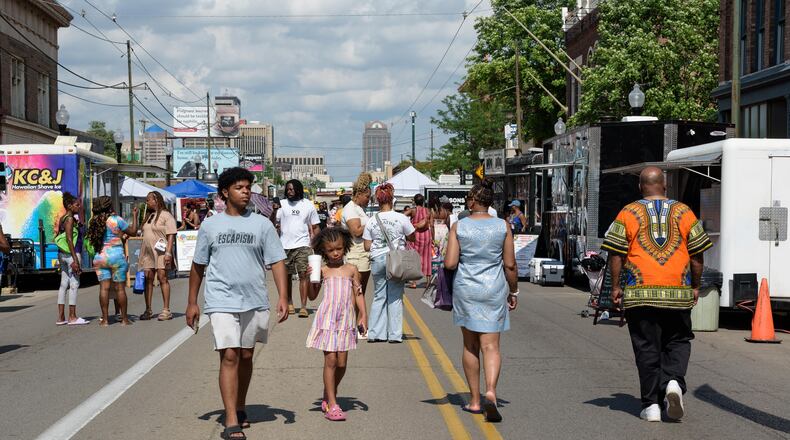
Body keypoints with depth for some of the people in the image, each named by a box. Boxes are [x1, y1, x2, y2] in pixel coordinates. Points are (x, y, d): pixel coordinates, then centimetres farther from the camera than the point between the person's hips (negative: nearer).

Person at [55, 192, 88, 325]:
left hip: (62, 254, 9)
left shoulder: (62, 219, 15)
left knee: (64, 284, 8)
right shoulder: (70, 219, -12)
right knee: (74, 284, -5)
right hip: (71, 254, -9)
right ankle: (72, 317, -3)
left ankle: (61, 317, 9)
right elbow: (69, 240, -19)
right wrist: (75, 259, -21)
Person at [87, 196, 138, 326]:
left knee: (104, 288, 3)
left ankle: (104, 319, 2)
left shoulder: (94, 222, 5)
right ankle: (124, 318, 6)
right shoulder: (116, 220, -8)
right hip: (116, 256, -4)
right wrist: (134, 216, 12)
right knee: (120, 288, 2)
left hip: (100, 257, 4)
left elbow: (92, 239, 14)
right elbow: (133, 232, 0)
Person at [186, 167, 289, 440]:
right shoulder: (210, 226, 4)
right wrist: (192, 302, 9)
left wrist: (282, 297, -10)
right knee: (229, 357, -11)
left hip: (255, 302, 2)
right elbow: (198, 265, 11)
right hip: (222, 301, -2)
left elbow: (277, 262, 1)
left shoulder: (262, 224, 4)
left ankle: (240, 408, 33)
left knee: (246, 356, 14)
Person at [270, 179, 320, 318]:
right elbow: (272, 222, 0)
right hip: (285, 246, 2)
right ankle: (289, 304, 23)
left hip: (302, 245, -2)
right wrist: (274, 211, -18)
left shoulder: (308, 205, 5)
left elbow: (315, 227, 8)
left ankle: (303, 307, -13)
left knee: (303, 275, -10)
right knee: (286, 276, 9)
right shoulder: (282, 204, 5)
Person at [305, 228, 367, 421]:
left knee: (342, 363, 3)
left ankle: (328, 395, 26)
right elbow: (313, 296, 3)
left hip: (346, 318, 2)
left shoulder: (351, 269, 8)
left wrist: (363, 315, 1)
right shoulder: (322, 271, 2)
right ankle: (332, 404, -2)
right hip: (327, 318, -2)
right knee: (330, 360, -6)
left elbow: (358, 294, 10)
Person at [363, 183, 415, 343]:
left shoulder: (371, 221, -1)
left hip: (377, 259, 2)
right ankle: (394, 334, 5)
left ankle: (375, 333, 11)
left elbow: (367, 247, 0)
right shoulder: (401, 218, -7)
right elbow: (412, 238, 4)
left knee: (379, 296, 12)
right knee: (395, 297, 5)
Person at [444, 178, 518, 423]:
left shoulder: (459, 227, -6)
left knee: (470, 346, 12)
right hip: (494, 291, 0)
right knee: (491, 346, 1)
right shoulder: (503, 226, -3)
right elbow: (510, 265, -1)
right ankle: (491, 390, -23)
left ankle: (475, 400, 16)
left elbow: (450, 264, -9)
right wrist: (514, 291, 11)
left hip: (466, 290, 0)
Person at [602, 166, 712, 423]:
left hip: (639, 293, -1)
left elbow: (616, 254, -2)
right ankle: (674, 381, -11)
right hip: (678, 293, 1)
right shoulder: (683, 212, 6)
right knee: (678, 343, 14)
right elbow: (697, 255, 7)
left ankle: (651, 404, 4)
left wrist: (615, 286, 6)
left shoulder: (628, 213, 2)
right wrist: (695, 286, 16)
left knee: (646, 348, 5)